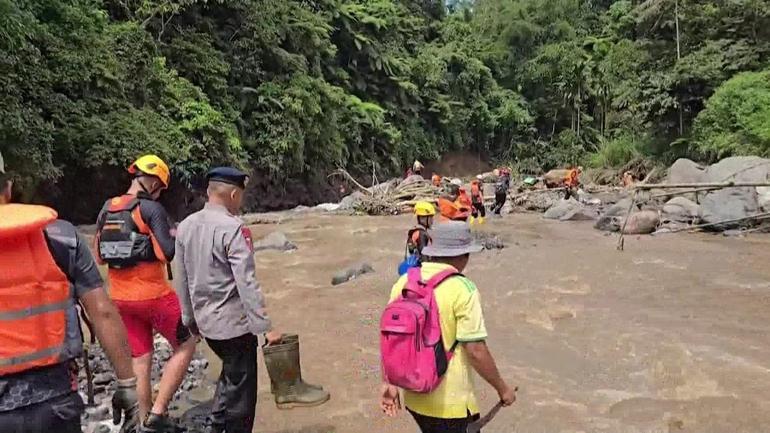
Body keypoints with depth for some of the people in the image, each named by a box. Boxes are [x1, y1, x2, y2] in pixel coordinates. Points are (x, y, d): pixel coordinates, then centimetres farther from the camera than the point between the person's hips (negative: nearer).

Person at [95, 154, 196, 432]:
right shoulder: (152, 208, -15)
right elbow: (168, 252, -21)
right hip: (153, 295, -7)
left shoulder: (106, 210, 5)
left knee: (140, 359, 16)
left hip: (121, 298, 7)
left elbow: (100, 254, 12)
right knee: (185, 347, 10)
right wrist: (176, 237, -2)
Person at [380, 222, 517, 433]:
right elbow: (476, 351, -19)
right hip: (450, 402, -6)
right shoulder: (463, 289, -18)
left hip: (413, 397, 6)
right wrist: (502, 389, -6)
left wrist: (389, 383, 9)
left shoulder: (404, 283, -2)